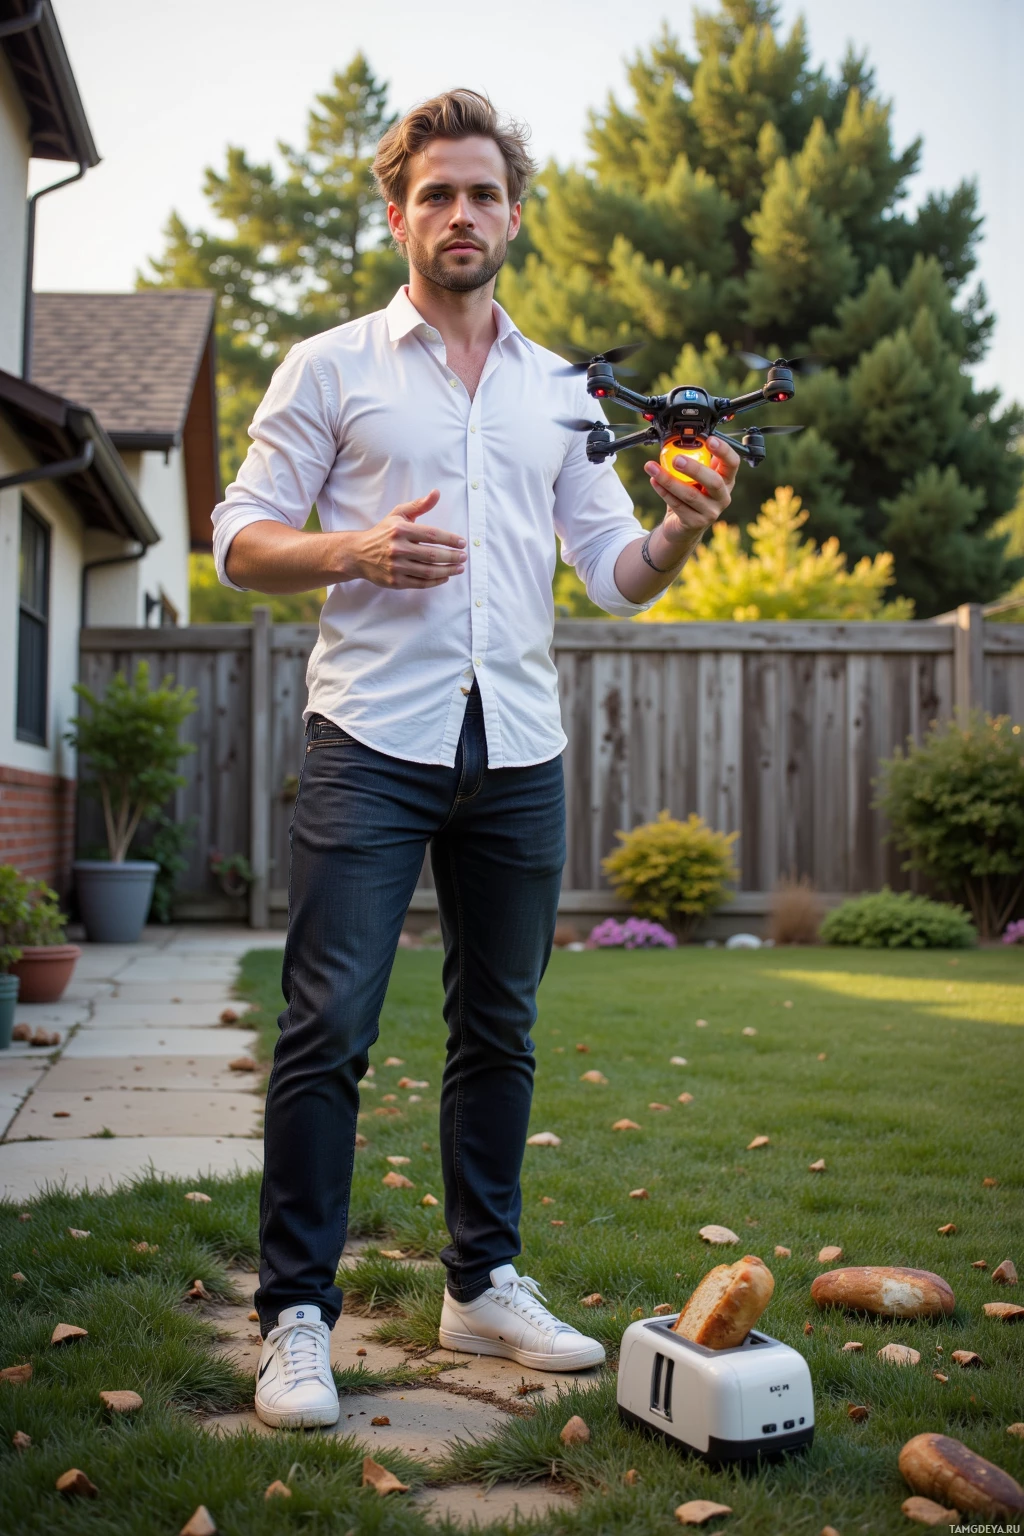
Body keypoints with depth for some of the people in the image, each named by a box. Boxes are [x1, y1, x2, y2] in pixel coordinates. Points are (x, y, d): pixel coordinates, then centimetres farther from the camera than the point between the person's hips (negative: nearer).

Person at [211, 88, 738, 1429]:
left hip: (518, 751, 4)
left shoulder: (562, 394, 17)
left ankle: (483, 1283, 23)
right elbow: (243, 541, 3)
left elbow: (617, 578, 12)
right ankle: (296, 1316, 3)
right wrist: (356, 548, -15)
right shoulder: (331, 368, 7)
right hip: (373, 740, -4)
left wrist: (680, 532, -9)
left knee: (499, 1028, 10)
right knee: (328, 1028, -7)